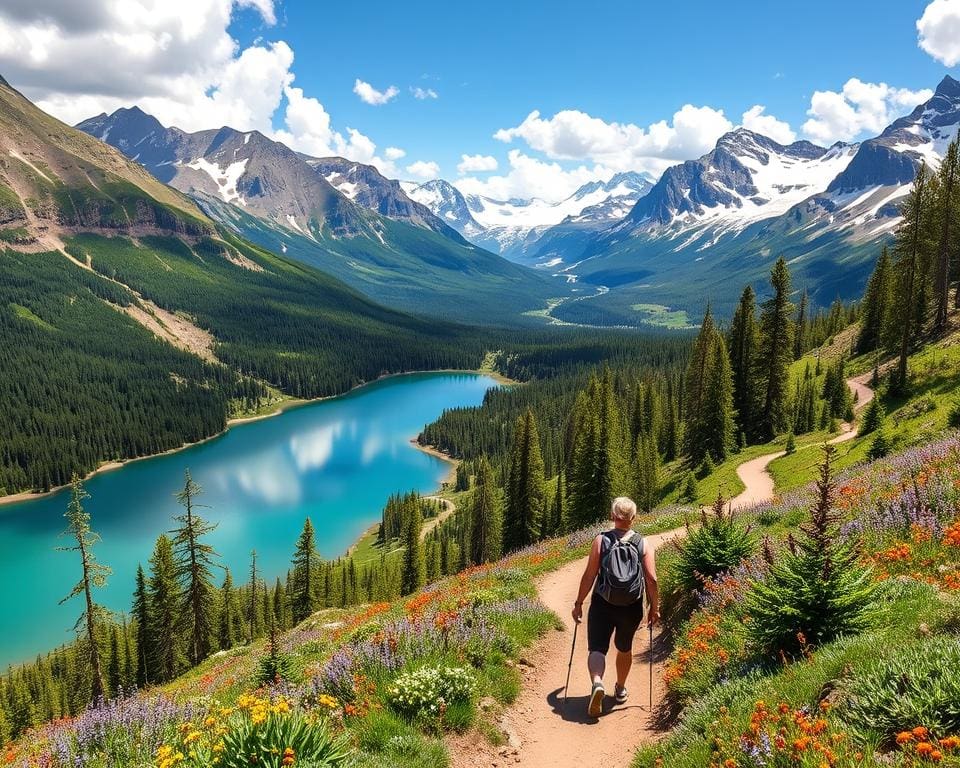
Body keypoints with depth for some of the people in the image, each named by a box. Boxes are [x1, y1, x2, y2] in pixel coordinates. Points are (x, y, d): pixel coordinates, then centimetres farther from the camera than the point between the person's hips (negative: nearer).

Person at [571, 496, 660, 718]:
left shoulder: (601, 540, -7)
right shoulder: (644, 545, -4)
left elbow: (589, 575, -8)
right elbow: (651, 579, -8)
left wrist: (579, 603, 1)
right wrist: (655, 607, 4)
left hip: (602, 605, -2)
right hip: (632, 608, 2)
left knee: (597, 648, 2)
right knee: (624, 649, 24)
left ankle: (597, 683, -25)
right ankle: (620, 689, 40)